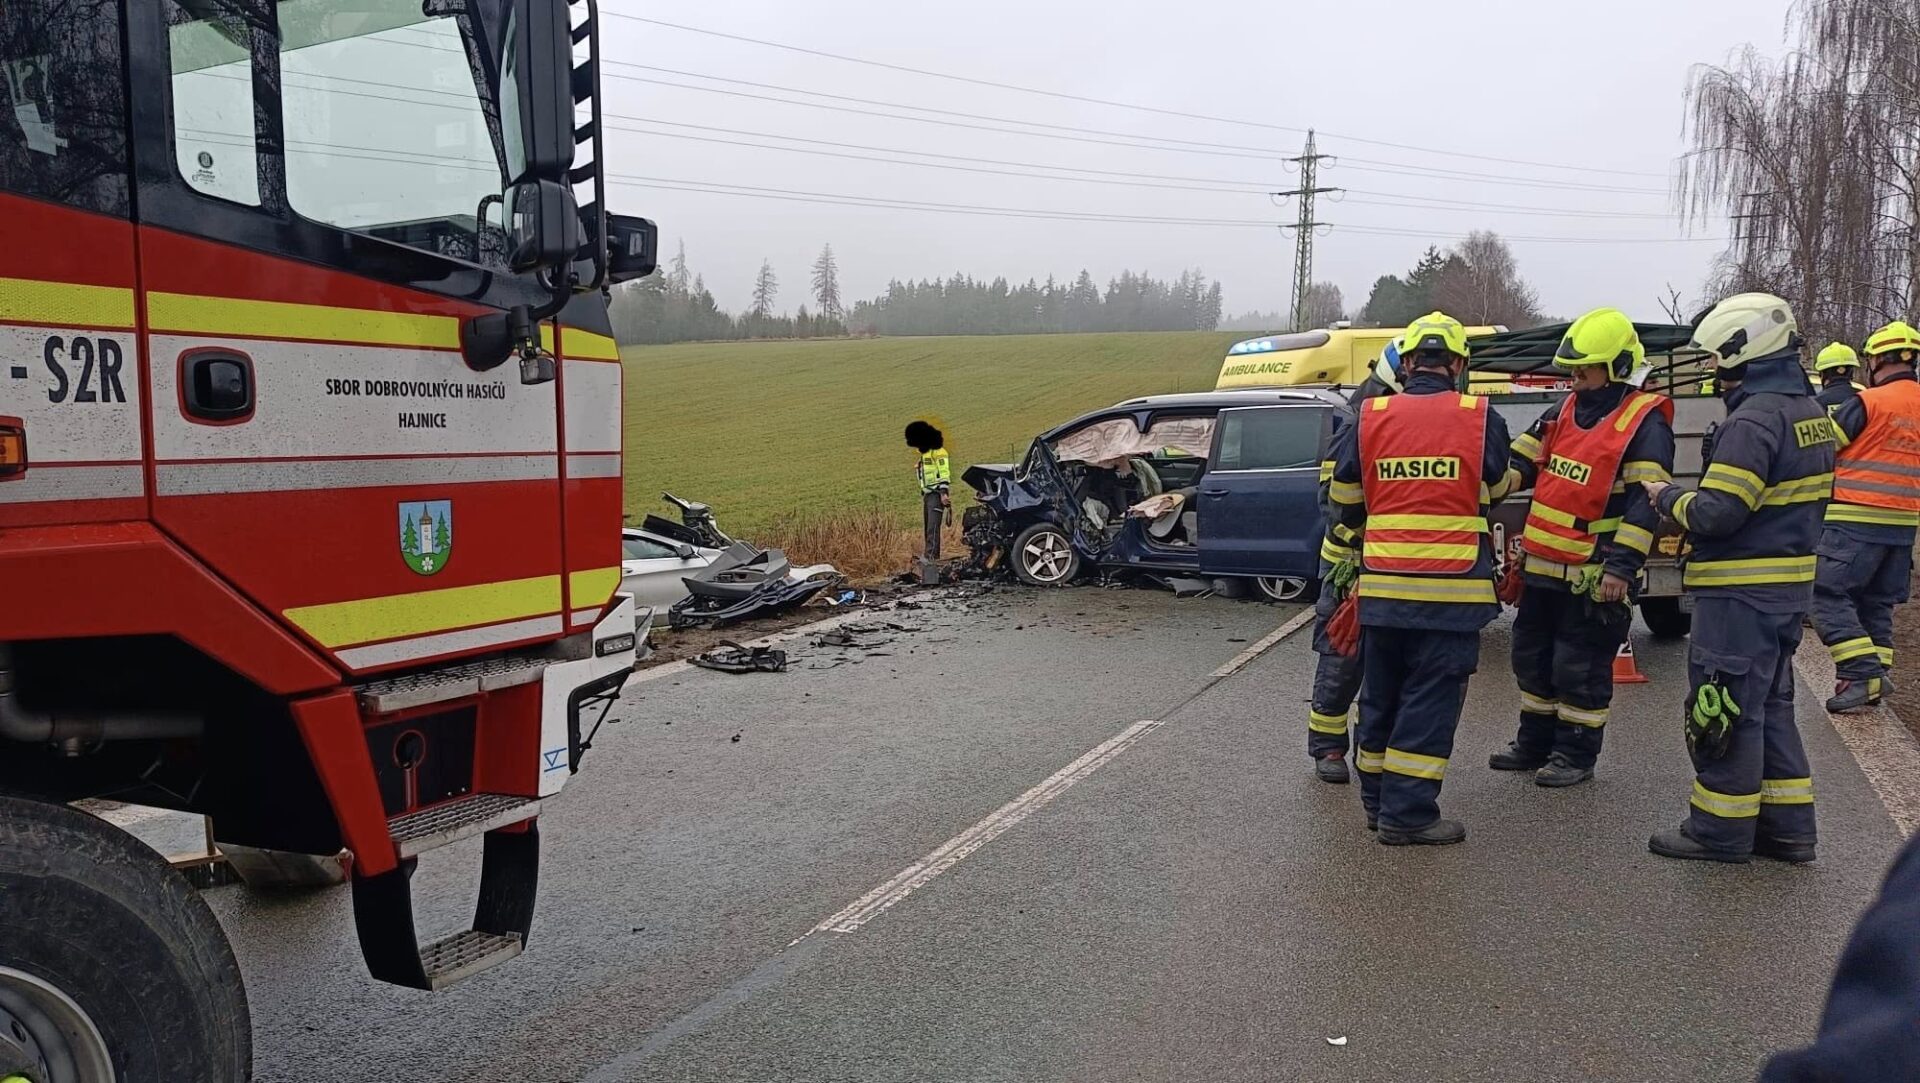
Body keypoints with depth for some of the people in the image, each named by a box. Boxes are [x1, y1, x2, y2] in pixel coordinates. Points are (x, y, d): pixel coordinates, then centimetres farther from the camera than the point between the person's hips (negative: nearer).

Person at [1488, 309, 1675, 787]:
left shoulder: (1644, 422, -12)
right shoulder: (1566, 410, 10)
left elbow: (1645, 502, -18)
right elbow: (1521, 462, 13)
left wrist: (1622, 566, -23)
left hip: (1593, 576, -8)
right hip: (1543, 564, 8)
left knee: (1579, 667, 2)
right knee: (1531, 657, 17)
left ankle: (1576, 755, 17)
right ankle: (1535, 744, 32)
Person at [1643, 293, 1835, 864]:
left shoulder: (1753, 420, -20)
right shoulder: (1810, 412, 12)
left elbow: (1715, 514, -24)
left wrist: (1668, 497, -6)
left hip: (1741, 592, -10)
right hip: (1790, 583, 10)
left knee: (1723, 710, 0)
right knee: (1769, 705, 18)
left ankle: (1721, 831, 10)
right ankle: (1786, 826, 24)